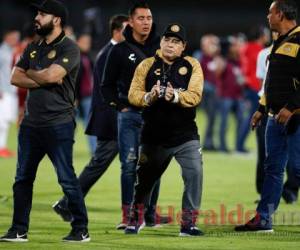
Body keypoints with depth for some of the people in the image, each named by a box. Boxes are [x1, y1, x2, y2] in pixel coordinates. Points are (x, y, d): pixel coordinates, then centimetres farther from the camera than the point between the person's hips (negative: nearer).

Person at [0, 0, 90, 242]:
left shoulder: (69, 49, -7)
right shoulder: (33, 48, 15)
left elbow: (51, 75, -21)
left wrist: (31, 73, -1)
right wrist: (42, 79, -9)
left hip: (59, 125, -7)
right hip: (31, 123, 7)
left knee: (66, 178, -7)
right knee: (23, 178, 9)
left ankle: (81, 229, 1)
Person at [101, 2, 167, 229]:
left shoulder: (160, 48, 7)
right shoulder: (120, 51, 4)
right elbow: (107, 85, 9)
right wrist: (121, 106, -2)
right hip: (130, 115, -1)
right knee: (129, 165, -5)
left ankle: (151, 214, 11)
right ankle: (127, 215, -2)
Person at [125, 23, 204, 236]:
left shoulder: (192, 65, 1)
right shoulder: (147, 65, 3)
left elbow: (195, 96, -12)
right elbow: (133, 94, -5)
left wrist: (176, 96, -32)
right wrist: (148, 97, -26)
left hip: (185, 135, -1)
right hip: (154, 136, 1)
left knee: (194, 174, -14)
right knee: (145, 178, 12)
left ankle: (188, 223, -6)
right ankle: (136, 219, 33)